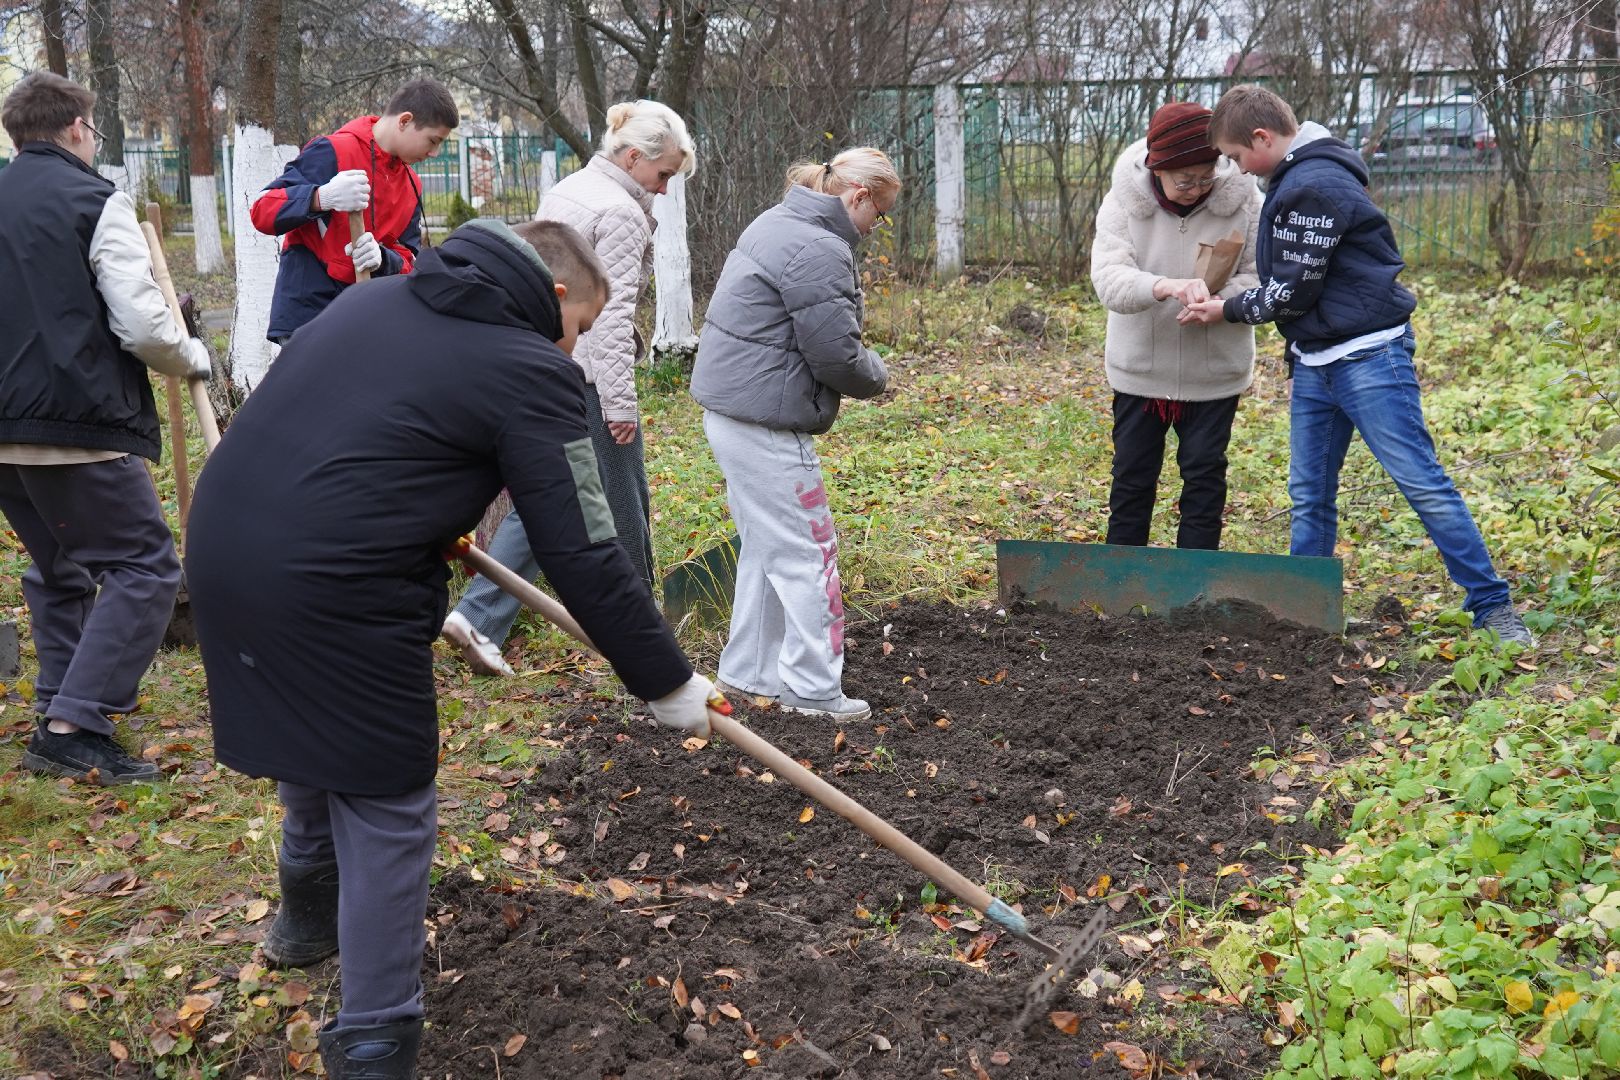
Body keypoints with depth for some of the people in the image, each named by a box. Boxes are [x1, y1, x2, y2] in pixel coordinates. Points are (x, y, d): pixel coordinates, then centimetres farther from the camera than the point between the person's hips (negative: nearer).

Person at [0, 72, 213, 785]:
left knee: (58, 567, 23)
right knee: (143, 569, -2)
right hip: (78, 427, -8)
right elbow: (142, 325, -13)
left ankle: (62, 708, 30)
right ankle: (73, 728, -9)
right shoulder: (95, 201, -6)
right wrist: (193, 357, 5)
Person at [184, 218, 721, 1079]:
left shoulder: (375, 298, 16)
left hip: (221, 547, 8)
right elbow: (583, 558, -9)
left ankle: (309, 919, 54)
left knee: (312, 753, 30)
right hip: (335, 590, -8)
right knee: (385, 810, 8)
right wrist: (669, 683, 1)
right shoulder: (528, 370, -7)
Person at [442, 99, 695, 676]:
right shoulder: (620, 212, -14)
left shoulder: (563, 192, 16)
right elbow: (611, 314, -20)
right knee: (622, 504, 6)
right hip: (587, 375, -9)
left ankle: (478, 617, 7)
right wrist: (620, 403, -21)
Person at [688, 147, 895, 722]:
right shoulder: (820, 249, -18)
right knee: (807, 553, -2)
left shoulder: (776, 223, 15)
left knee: (766, 547, 20)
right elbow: (837, 354, -19)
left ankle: (748, 672, 28)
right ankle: (814, 693, 5)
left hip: (728, 409, 11)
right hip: (764, 423, -11)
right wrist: (877, 376, 3)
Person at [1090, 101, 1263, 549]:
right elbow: (1108, 278, -23)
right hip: (1140, 368, 1)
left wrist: (1221, 302, -29)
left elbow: (1260, 276, -8)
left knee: (1204, 474, 6)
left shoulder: (1242, 199, -12)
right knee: (1132, 475, 11)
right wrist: (1163, 286, -43)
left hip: (1214, 372, 0)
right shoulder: (1123, 201, -12)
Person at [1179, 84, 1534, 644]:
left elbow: (1292, 292, -16)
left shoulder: (1315, 185, -17)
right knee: (1309, 494, 11)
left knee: (1422, 482, -7)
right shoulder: (1294, 179, 15)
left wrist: (1227, 310, -3)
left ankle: (1493, 607, 1)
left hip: (1369, 357, -10)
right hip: (1314, 362, 10)